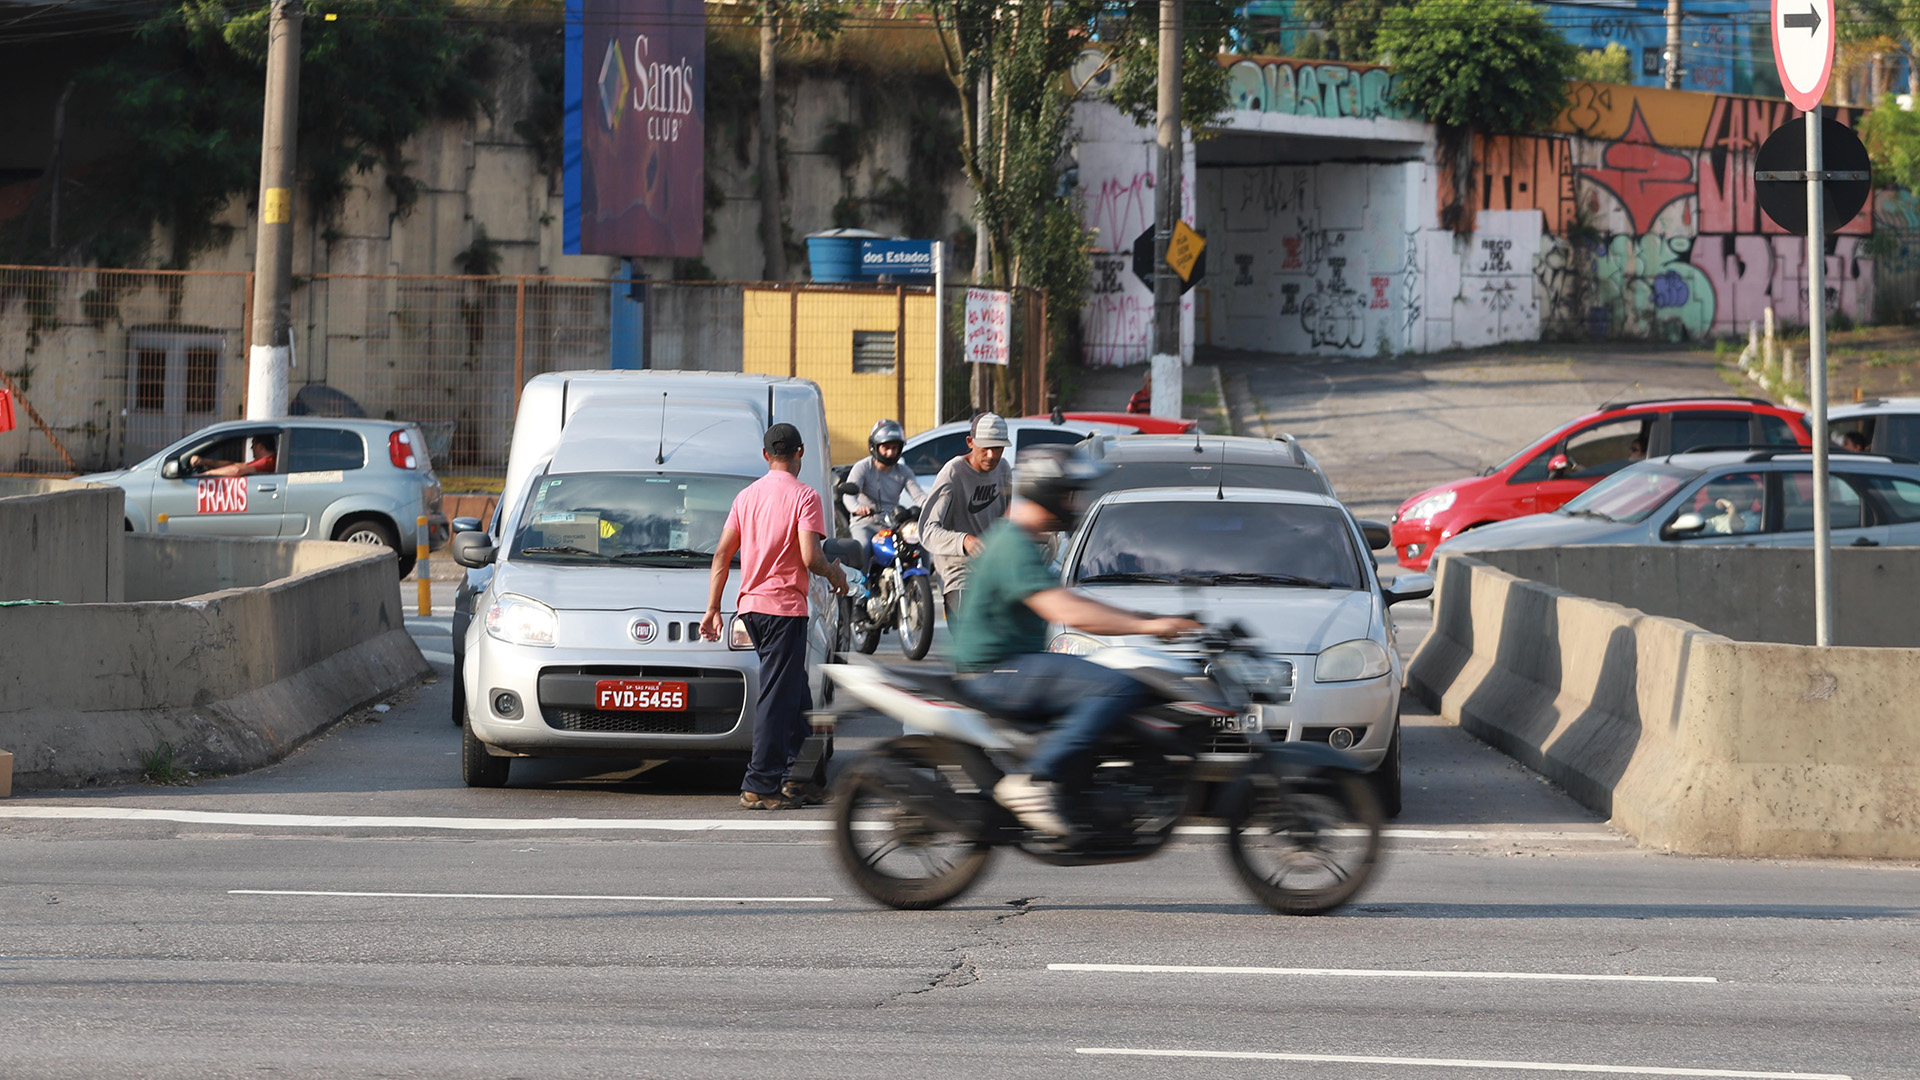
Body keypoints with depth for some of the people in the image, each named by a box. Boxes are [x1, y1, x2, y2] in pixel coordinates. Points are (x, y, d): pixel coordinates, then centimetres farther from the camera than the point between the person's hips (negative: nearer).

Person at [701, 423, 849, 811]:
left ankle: (797, 779, 20)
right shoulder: (803, 496, -9)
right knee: (777, 698, -5)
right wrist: (834, 574, 2)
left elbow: (721, 555, 10)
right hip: (785, 605, -7)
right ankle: (760, 786, -7)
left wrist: (712, 609, 13)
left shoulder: (747, 496, 11)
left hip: (750, 605, 7)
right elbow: (810, 557, -19)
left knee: (796, 694, 17)